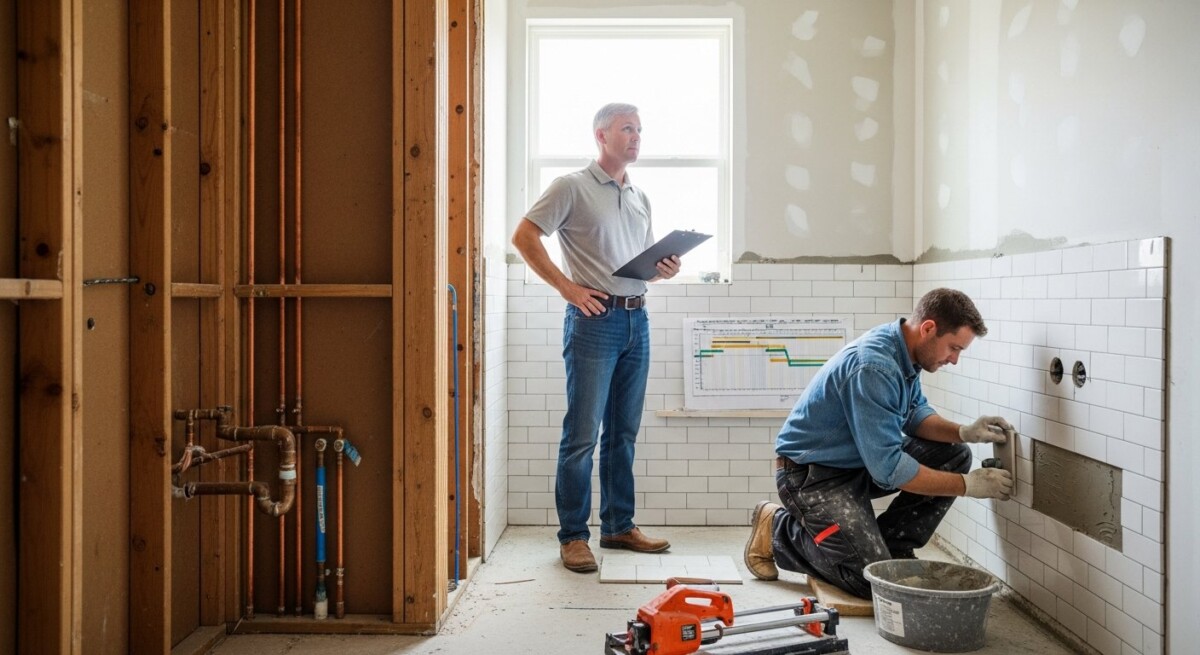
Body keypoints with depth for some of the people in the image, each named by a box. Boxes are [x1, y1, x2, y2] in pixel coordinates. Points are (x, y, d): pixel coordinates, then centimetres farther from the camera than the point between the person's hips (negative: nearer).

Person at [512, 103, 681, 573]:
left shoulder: (639, 198, 19)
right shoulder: (572, 187, -3)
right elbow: (524, 237, -9)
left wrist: (665, 270, 2)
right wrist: (566, 286, -14)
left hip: (636, 319, 7)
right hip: (594, 318, -7)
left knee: (623, 433, 12)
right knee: (582, 435, -5)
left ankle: (619, 526, 22)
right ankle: (572, 537, 4)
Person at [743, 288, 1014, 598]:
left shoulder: (903, 351, -1)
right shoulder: (874, 366, -30)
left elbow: (915, 414, 12)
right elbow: (889, 469, -29)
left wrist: (964, 432, -7)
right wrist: (968, 485, -21)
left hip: (860, 462, 10)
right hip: (812, 475, -9)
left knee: (955, 456, 0)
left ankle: (891, 548, 7)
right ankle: (778, 529, 3)